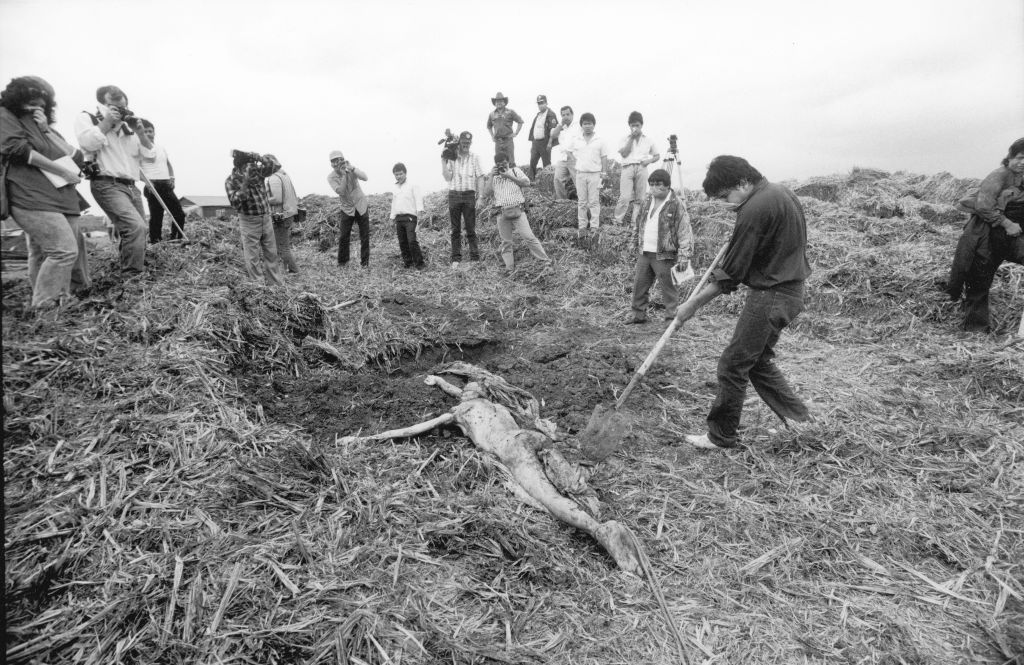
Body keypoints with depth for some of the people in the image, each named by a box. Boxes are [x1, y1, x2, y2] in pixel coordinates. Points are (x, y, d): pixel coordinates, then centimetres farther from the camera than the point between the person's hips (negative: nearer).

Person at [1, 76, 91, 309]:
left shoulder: (43, 125, 24)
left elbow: (75, 156, 11)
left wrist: (46, 129, 2)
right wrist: (62, 171, -9)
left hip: (60, 197, 7)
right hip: (32, 198, -7)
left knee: (42, 253, 12)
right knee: (65, 249, -19)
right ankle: (46, 306, -12)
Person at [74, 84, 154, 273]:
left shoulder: (127, 126, 21)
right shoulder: (86, 118, 6)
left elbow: (150, 154, 14)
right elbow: (89, 143, -13)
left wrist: (138, 131, 3)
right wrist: (107, 122, -8)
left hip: (130, 186, 7)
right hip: (107, 184, -7)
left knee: (138, 230, 8)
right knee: (136, 226, -26)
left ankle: (136, 270, 23)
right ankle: (132, 277, -23)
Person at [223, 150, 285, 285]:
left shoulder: (256, 170, -1)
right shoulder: (231, 181, -8)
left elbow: (275, 164, -16)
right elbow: (235, 203, -20)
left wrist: (255, 156, -26)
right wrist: (245, 183, -28)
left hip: (266, 219, 3)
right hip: (249, 222, -3)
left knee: (271, 255, 12)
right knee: (252, 259, -1)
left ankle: (277, 284, 22)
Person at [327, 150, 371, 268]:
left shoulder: (351, 169, -9)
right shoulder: (331, 177, -10)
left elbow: (365, 178, -25)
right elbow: (341, 191, -23)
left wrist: (351, 168, -34)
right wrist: (344, 175, -27)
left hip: (361, 206, 0)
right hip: (347, 208, 0)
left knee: (365, 236, 0)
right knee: (344, 237, -2)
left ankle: (365, 262, 9)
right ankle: (342, 262, 11)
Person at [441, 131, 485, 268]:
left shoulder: (474, 157, 8)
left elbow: (480, 177, 5)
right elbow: (447, 178, 1)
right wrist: (443, 161, -7)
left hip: (469, 194, -1)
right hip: (454, 194, 1)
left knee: (471, 228, -2)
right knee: (455, 229, 2)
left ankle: (475, 258, 1)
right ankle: (456, 259, 4)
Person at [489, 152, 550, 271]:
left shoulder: (515, 170, 11)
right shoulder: (493, 175, 17)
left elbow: (527, 182, -3)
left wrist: (509, 176, -6)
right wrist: (491, 176, -3)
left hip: (518, 210, -2)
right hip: (502, 212, 3)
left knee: (528, 236, -9)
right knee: (505, 242, 4)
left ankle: (545, 260, -3)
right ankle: (509, 268, 11)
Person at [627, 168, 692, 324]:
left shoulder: (677, 204, -10)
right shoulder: (647, 201, 9)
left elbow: (685, 232, -12)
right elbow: (638, 223, 22)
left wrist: (684, 257, -15)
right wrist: (634, 242, 22)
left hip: (664, 255, -6)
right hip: (644, 253, 6)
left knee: (668, 288, 3)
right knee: (639, 284, 13)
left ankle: (671, 317, 14)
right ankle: (638, 314, 27)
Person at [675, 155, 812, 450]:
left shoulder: (755, 209, -20)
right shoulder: (780, 192, 11)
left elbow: (730, 274, -18)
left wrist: (693, 304, -11)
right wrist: (735, 240, 12)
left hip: (770, 295, -10)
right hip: (790, 290, 10)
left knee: (733, 365, -1)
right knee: (757, 361, 19)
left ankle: (721, 437, 10)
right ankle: (799, 418, 24)